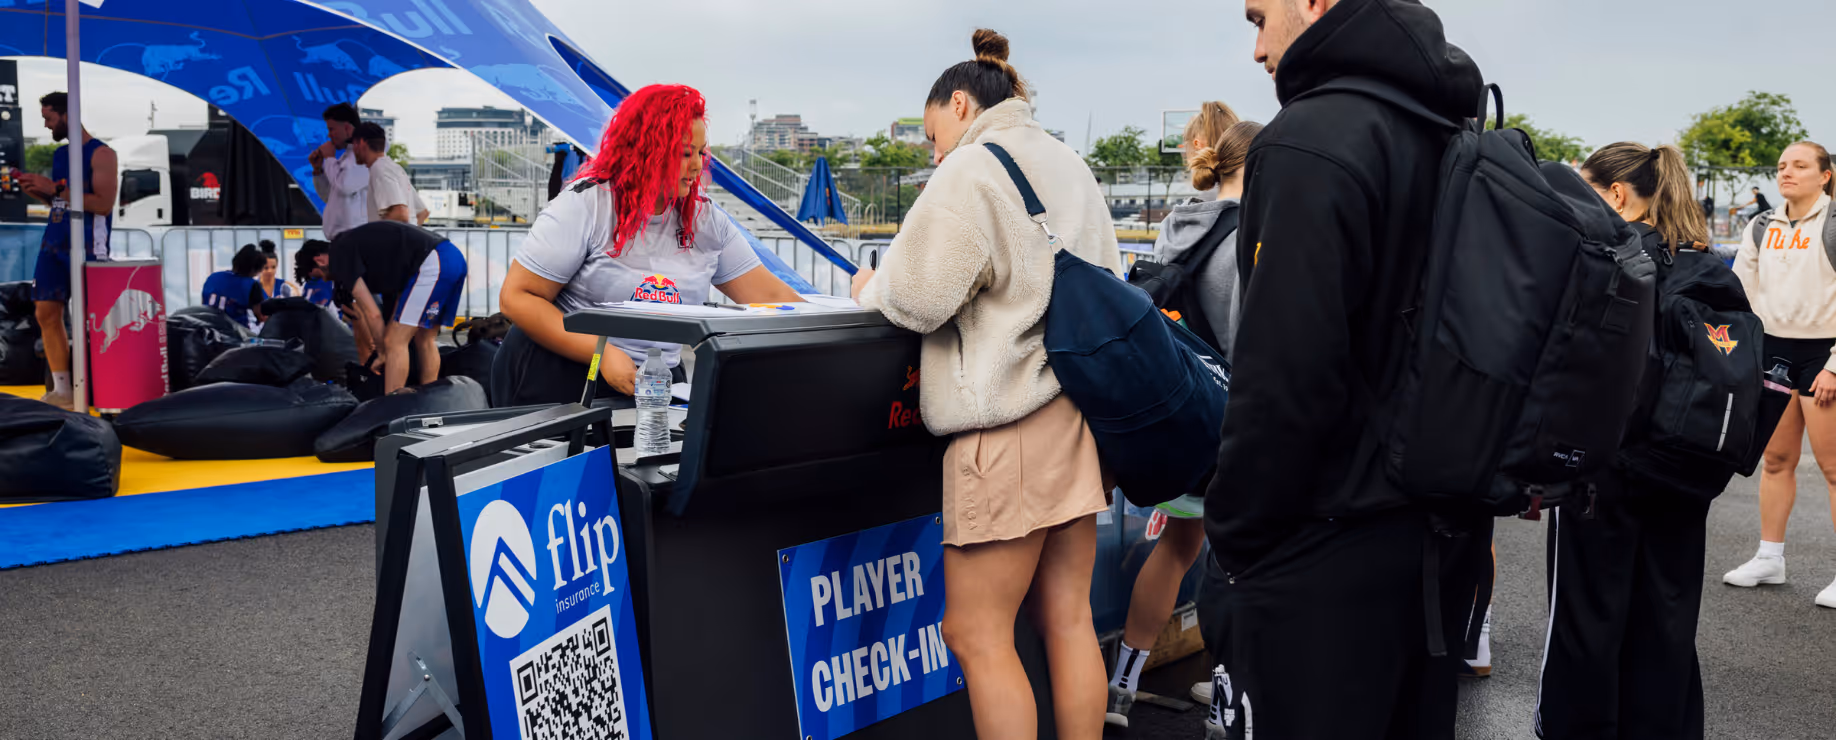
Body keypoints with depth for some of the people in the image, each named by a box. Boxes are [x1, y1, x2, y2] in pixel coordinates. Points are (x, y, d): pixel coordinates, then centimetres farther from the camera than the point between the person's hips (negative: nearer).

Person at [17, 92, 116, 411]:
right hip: (54, 244, 8)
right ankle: (62, 391, 8)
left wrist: (56, 188, -18)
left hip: (86, 247, -8)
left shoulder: (100, 154, -8)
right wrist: (37, 190, 5)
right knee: (47, 312, 2)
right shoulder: (59, 154, 16)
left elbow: (103, 204, -17)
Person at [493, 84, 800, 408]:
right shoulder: (585, 206, -11)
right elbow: (517, 296, -13)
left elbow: (771, 295, 4)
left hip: (655, 383, 4)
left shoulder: (706, 220, 4)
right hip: (559, 377, -4)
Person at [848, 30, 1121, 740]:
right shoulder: (1070, 166, 18)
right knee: (1067, 619, 13)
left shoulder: (972, 169, -9)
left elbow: (915, 299, -13)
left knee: (976, 635, -1)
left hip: (1009, 427, -9)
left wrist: (871, 285, 8)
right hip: (1080, 415, 9)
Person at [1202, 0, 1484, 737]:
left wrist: (1232, 533, -11)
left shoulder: (1312, 142, -19)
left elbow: (1283, 380, -24)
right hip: (1446, 530, 9)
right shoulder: (1454, 141, 9)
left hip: (1327, 549, -9)